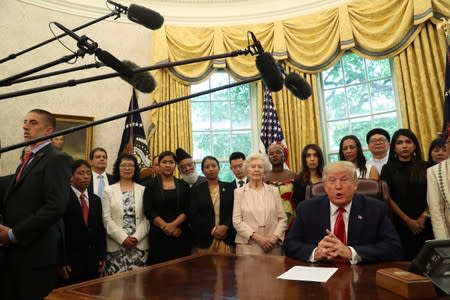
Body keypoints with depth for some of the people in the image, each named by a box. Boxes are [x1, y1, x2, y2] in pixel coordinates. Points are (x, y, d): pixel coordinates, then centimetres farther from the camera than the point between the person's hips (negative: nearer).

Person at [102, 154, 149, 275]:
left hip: (139, 244, 1)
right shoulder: (108, 190, 5)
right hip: (116, 245, -1)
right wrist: (123, 238, -11)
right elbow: (106, 218, -2)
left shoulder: (143, 190, 6)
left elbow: (147, 217, 2)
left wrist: (136, 237, -10)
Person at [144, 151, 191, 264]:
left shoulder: (183, 185, 7)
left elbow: (187, 210, 0)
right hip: (159, 235, -1)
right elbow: (148, 211, -4)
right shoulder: (151, 186, 4)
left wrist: (173, 225, -14)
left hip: (181, 235, 1)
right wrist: (165, 226, -14)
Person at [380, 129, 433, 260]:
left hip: (425, 223, 1)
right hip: (400, 223, -1)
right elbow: (388, 197, -4)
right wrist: (408, 220, -9)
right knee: (405, 260, 0)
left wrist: (423, 217, -10)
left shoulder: (425, 167, 6)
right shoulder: (388, 169, 2)